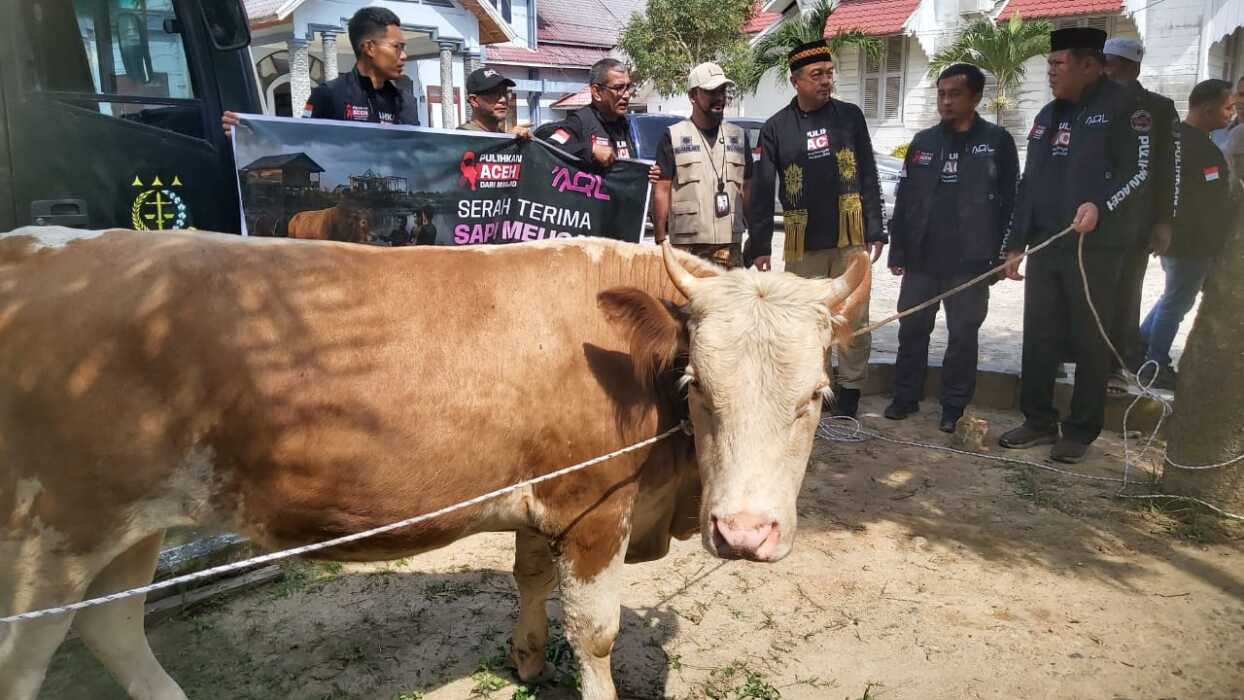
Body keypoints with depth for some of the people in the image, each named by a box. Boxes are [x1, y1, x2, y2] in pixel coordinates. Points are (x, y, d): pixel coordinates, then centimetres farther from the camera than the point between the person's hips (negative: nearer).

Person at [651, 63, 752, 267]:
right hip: (686, 246, -3)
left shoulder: (739, 136, 14)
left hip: (731, 245, 4)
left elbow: (747, 190, 16)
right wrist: (660, 241, -5)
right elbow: (661, 191, 1)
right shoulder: (673, 136, 4)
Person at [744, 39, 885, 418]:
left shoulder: (850, 116, 5)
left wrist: (875, 231, 2)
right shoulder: (776, 128, 2)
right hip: (802, 243, 0)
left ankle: (850, 392, 14)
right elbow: (762, 192, 1)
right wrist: (759, 247, -4)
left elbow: (868, 177, 7)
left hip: (850, 238, 1)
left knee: (854, 319, 3)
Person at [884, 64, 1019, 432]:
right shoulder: (923, 142, 10)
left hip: (970, 262, -3)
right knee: (911, 329, 8)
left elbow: (1009, 201, 0)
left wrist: (1002, 255, -5)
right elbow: (904, 199, 9)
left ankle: (954, 405, 16)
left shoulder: (997, 140, 1)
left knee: (963, 335, 4)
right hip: (921, 259, 3)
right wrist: (898, 251, 5)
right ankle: (906, 396, 21)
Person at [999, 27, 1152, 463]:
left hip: (1094, 249, -6)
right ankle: (1039, 421, 20)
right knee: (1038, 338, 8)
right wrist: (1015, 243, 13)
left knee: (1089, 343, 2)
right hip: (1044, 247, 6)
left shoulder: (1123, 107, -3)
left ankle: (1081, 431, 12)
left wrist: (1100, 206, -25)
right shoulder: (1047, 116, 17)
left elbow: (1141, 173, -9)